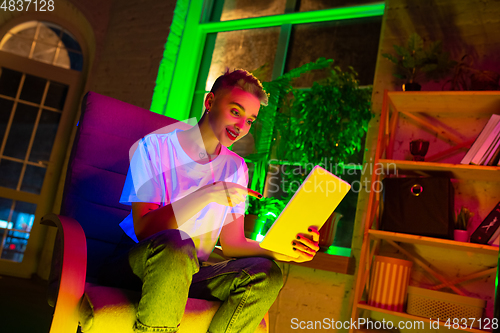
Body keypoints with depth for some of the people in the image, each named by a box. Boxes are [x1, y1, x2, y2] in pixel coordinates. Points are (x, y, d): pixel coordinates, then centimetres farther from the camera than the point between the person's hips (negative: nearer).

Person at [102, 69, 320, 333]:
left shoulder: (234, 168, 6)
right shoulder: (154, 147, -8)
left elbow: (232, 243, 2)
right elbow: (143, 230, -19)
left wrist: (281, 251, -16)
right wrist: (206, 195, -28)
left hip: (188, 271, 5)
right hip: (136, 265, -4)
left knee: (266, 275, -20)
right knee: (175, 244, -38)